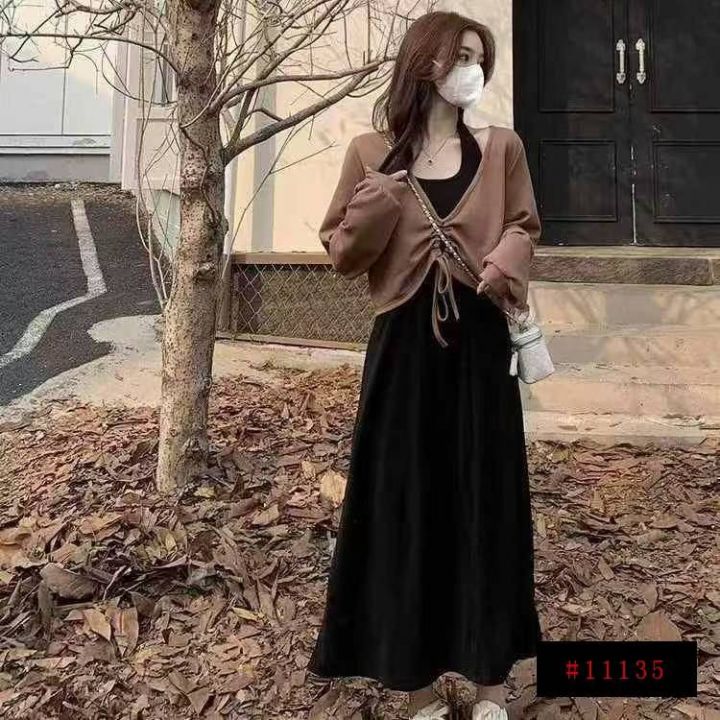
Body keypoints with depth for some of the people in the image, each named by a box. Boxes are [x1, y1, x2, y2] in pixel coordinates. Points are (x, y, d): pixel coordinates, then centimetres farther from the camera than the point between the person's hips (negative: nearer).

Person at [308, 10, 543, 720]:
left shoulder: (500, 146, 8)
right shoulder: (371, 153, 4)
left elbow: (524, 228, 14)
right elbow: (340, 253, 4)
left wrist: (505, 264, -7)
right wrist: (382, 199, -13)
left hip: (479, 344, 1)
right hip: (404, 347, -1)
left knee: (485, 499, 7)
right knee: (405, 503, 4)